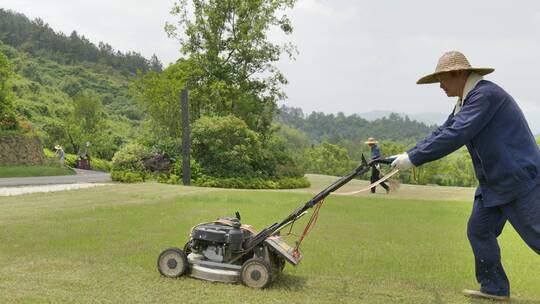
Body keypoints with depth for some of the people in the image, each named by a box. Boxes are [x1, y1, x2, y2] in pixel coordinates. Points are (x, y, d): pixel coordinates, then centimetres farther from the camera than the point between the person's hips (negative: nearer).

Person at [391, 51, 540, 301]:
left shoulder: (485, 94, -21)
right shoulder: (465, 102, 11)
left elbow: (455, 136, -28)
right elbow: (442, 132, 12)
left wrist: (413, 158, -23)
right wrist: (407, 156, 4)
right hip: (493, 182, 10)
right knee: (478, 230, 8)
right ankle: (494, 288, 19)